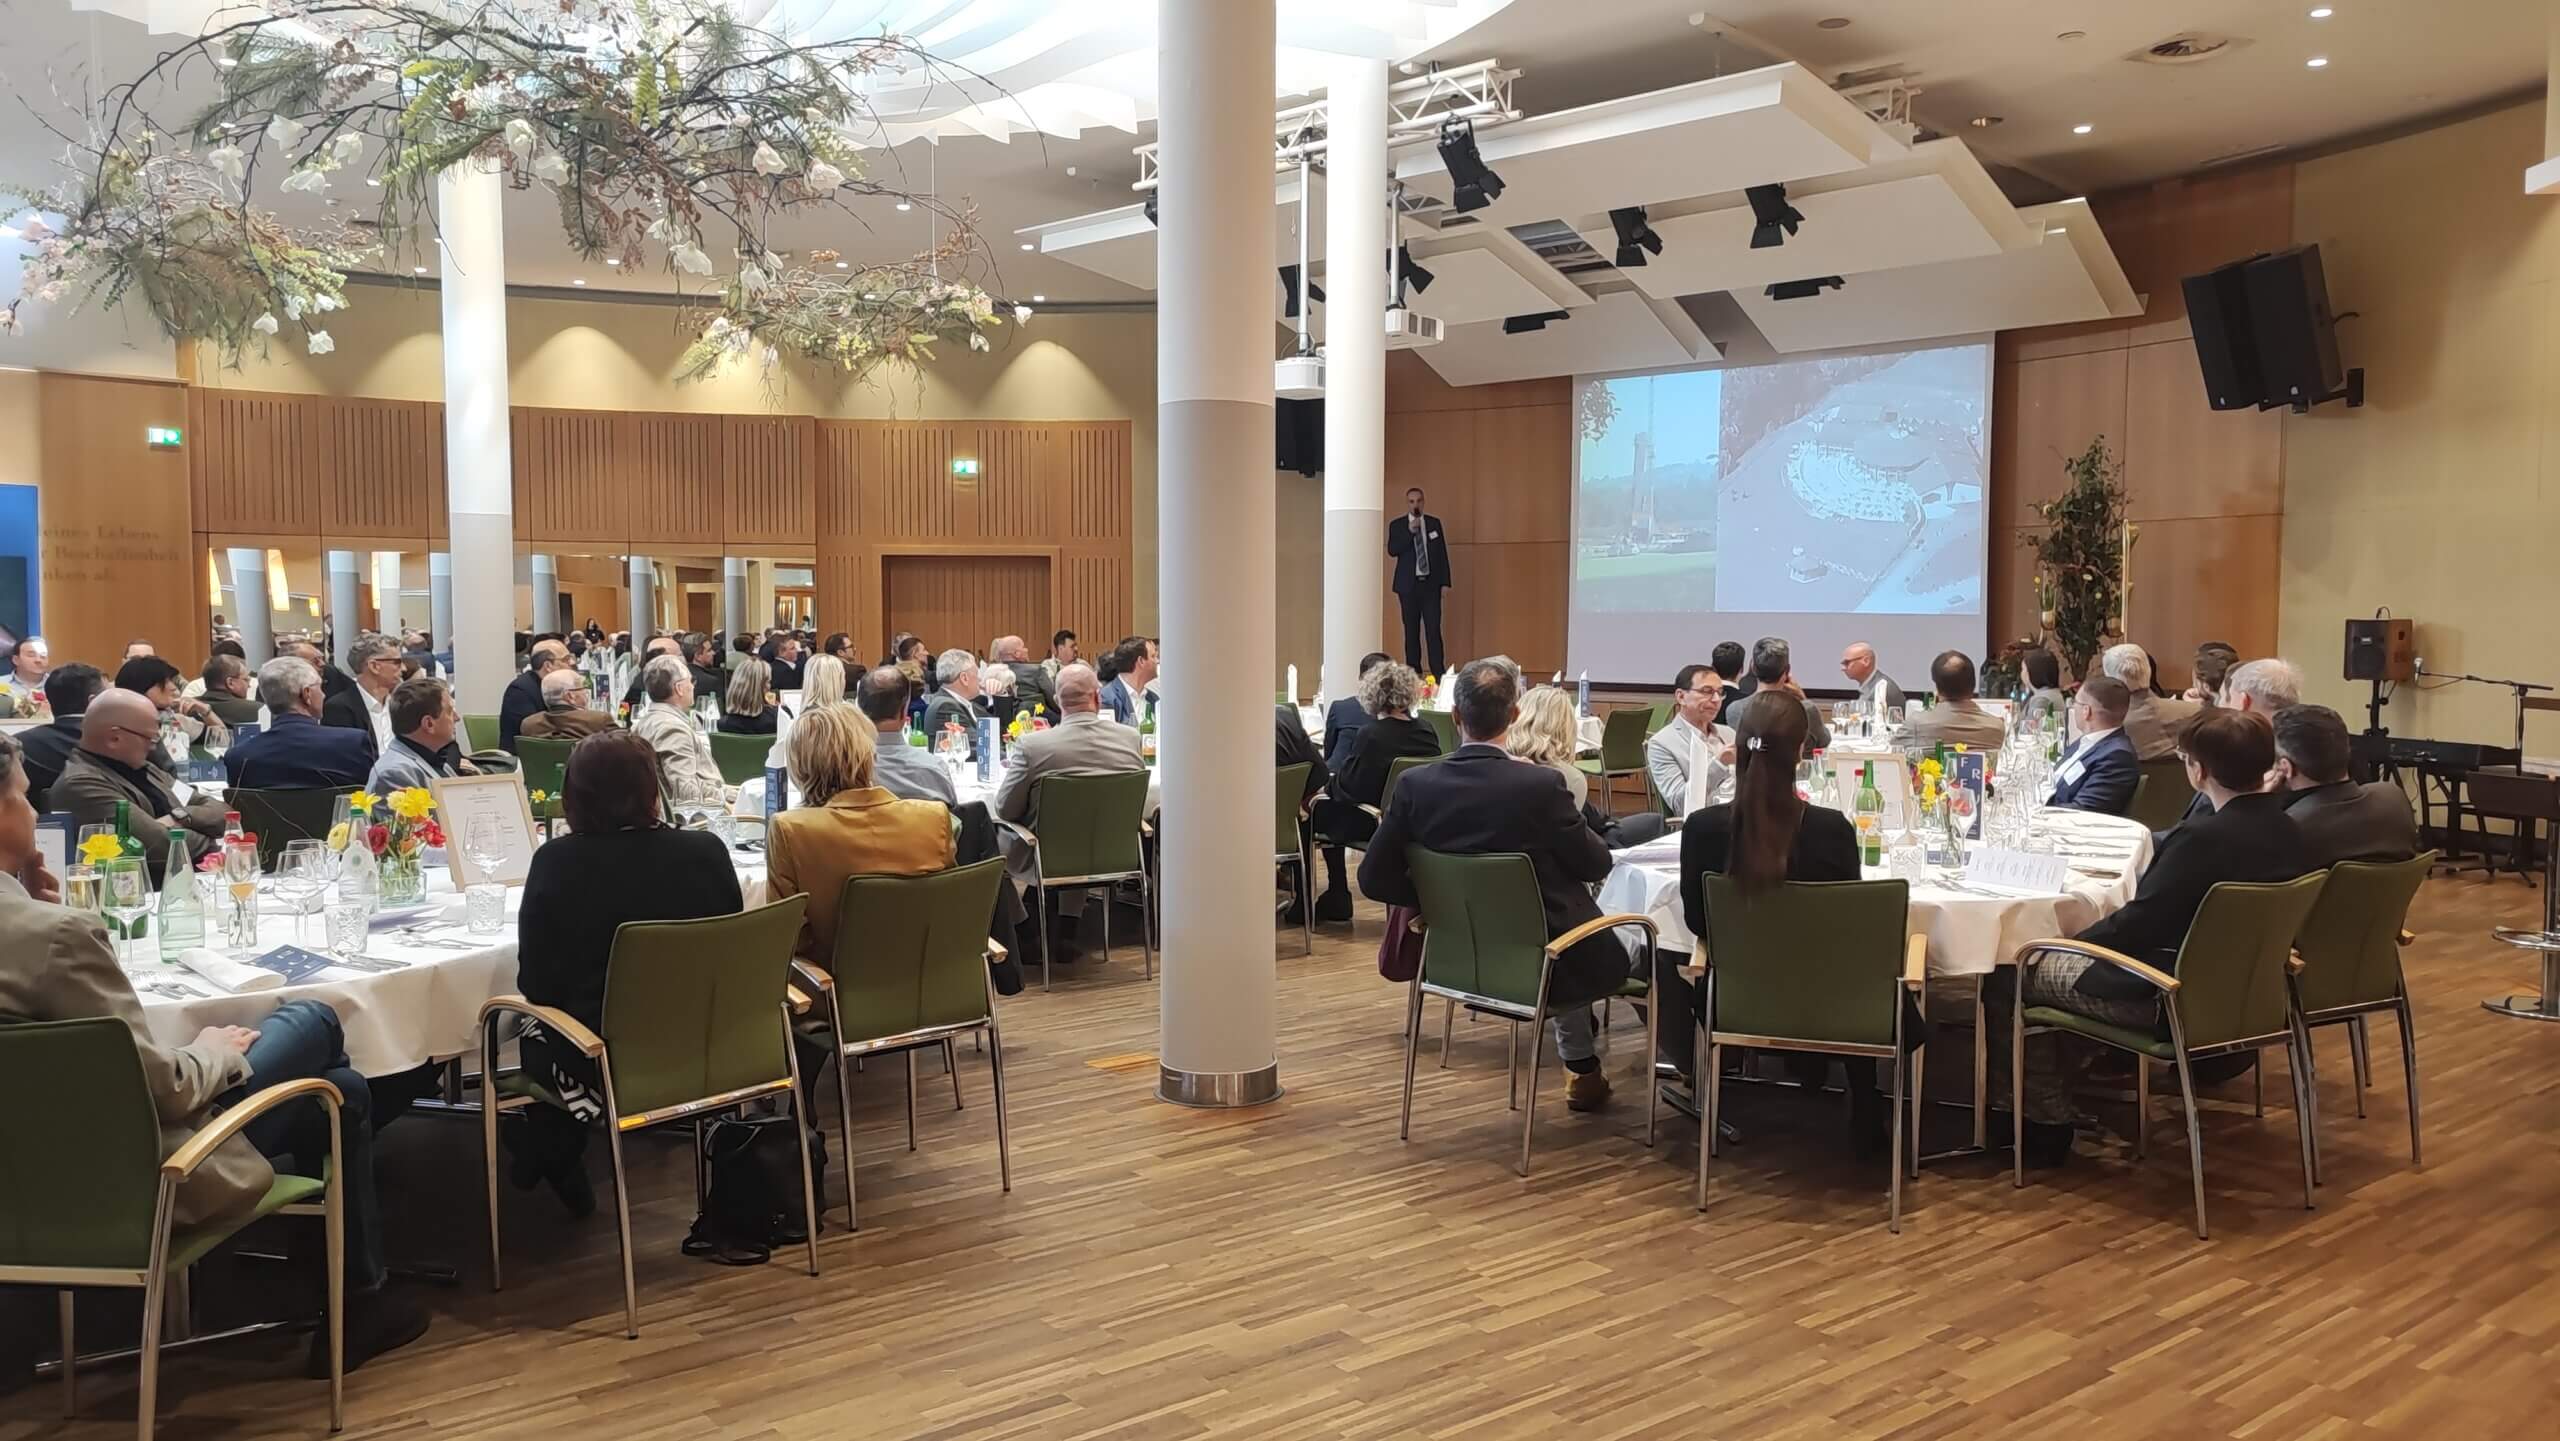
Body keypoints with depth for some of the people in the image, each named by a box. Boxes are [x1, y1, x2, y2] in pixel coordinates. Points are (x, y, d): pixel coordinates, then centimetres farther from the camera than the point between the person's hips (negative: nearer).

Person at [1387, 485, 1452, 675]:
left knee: (1433, 629, -7)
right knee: (1411, 631, 2)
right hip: (1409, 584, 0)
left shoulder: (1434, 523, 8)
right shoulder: (1397, 525, 3)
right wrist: (1409, 531, -19)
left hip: (1431, 583, 0)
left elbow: (1442, 553, 9)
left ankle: (1439, 673, -8)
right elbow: (1392, 550, -10)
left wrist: (1445, 582, 4)